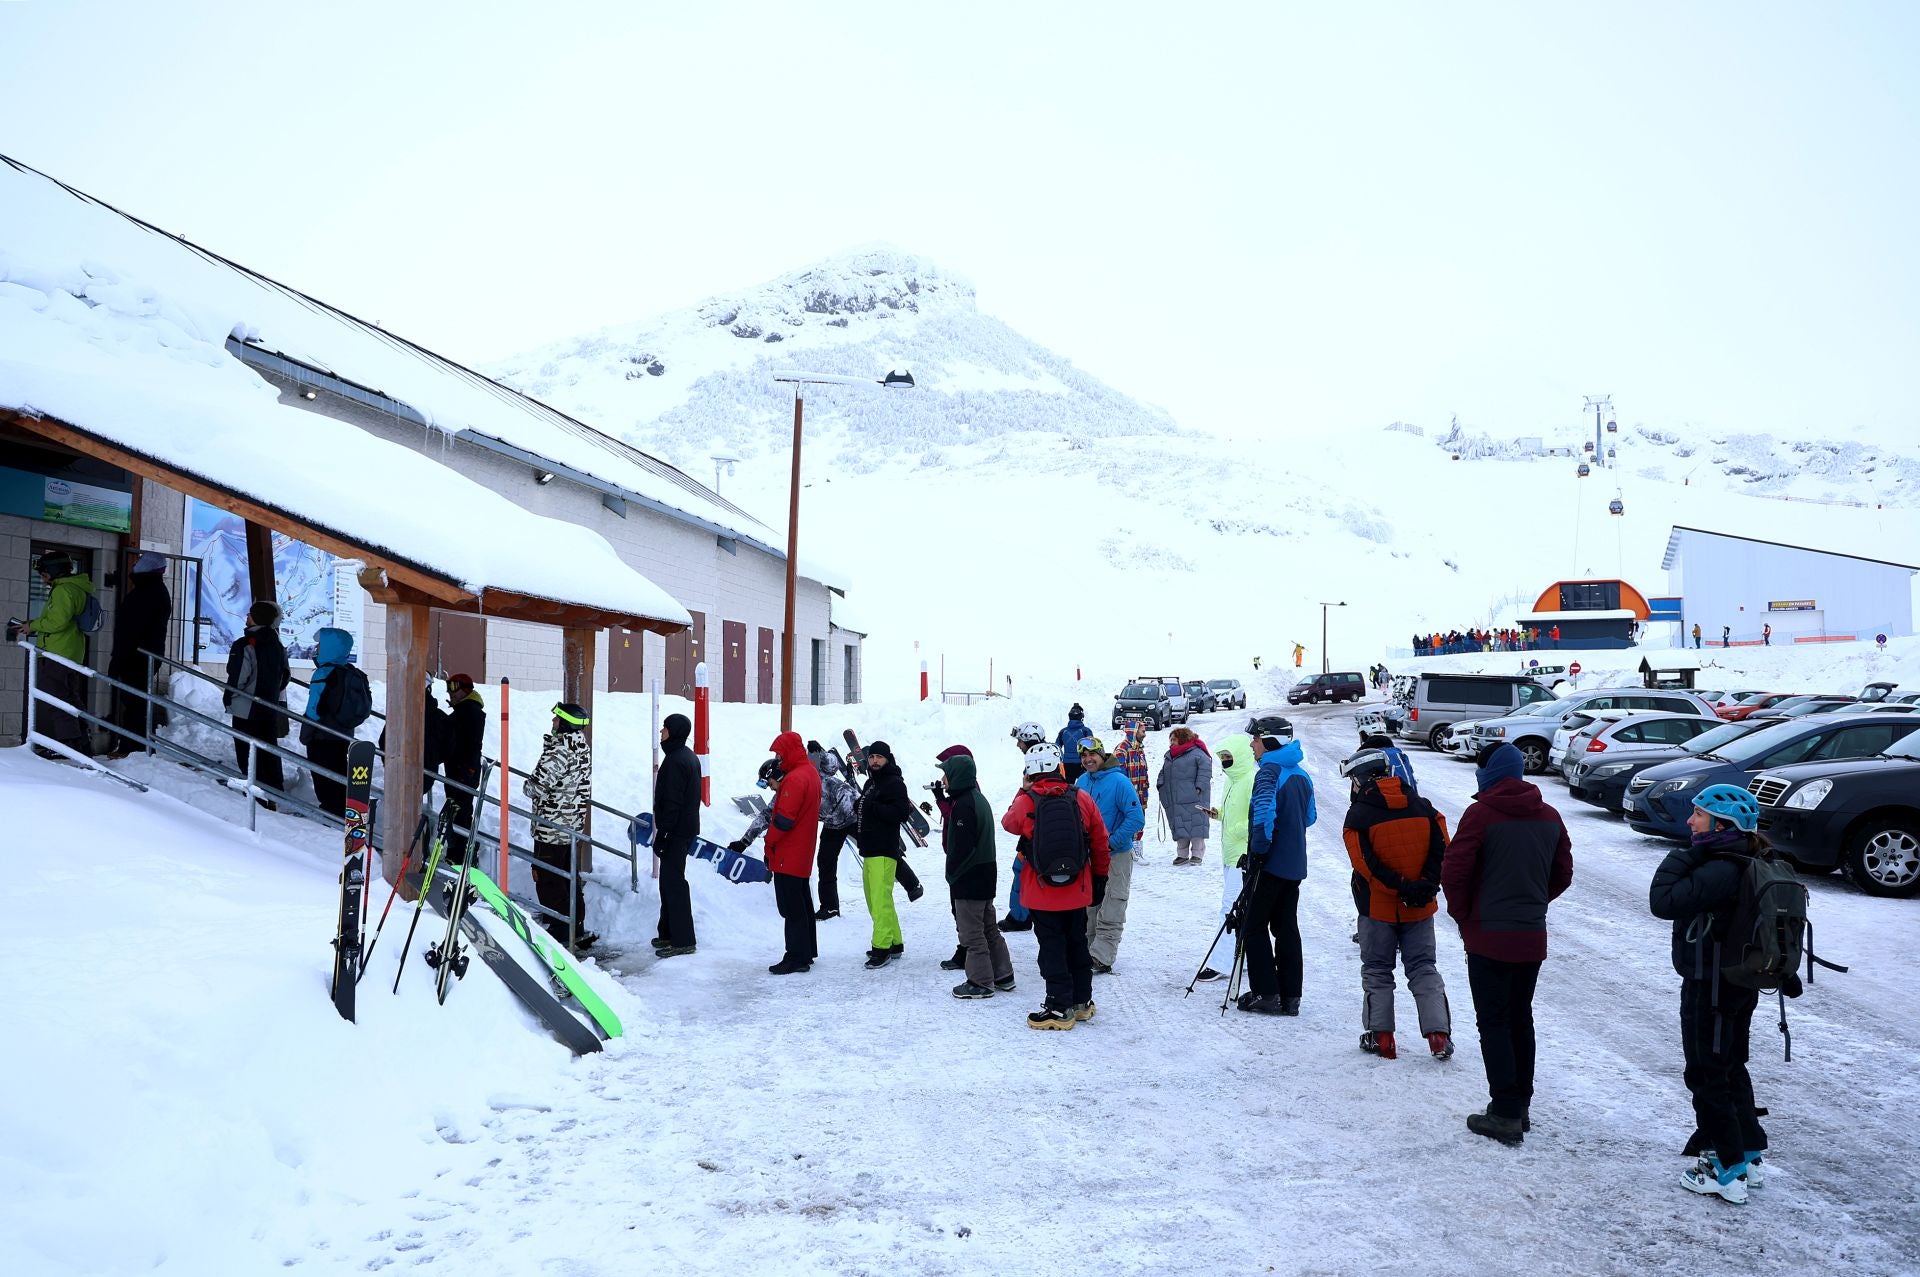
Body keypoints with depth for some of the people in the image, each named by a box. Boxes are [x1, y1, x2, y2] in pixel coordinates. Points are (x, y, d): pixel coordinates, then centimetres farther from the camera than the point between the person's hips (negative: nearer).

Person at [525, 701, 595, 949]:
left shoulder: (560, 749, -20)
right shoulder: (583, 746, 8)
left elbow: (538, 784, -24)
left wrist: (527, 788, -3)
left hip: (551, 826, -9)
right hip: (574, 824, 9)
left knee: (547, 879, 0)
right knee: (569, 877, 17)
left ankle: (562, 933, 2)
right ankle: (577, 929, 25)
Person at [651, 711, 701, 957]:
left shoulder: (675, 761, -19)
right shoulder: (688, 756, 13)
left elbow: (672, 803, -22)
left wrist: (661, 835, -19)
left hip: (676, 830, -10)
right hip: (687, 828, 10)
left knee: (673, 882, -7)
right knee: (670, 880, 17)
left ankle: (682, 940, -4)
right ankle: (668, 932, 26)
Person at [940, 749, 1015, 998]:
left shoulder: (963, 803, -20)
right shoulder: (978, 798, 11)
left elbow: (961, 845, -22)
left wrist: (952, 874, -14)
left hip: (969, 877, -10)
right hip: (985, 873, 10)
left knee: (971, 931, 0)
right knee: (988, 927, 17)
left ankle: (980, 982, 6)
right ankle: (1002, 976, 23)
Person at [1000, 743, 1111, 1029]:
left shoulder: (1026, 802, -13)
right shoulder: (1082, 798, -5)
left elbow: (1009, 823, 10)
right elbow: (1100, 843, 3)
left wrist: (1024, 791, 16)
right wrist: (1100, 879, 14)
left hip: (1042, 893, -3)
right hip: (1077, 891, 4)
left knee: (1052, 949, 5)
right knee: (1077, 944, 18)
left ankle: (1060, 1009, 7)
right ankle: (1081, 1002, 29)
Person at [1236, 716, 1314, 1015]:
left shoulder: (1269, 771, -15)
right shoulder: (1301, 774, 13)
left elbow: (1264, 811, -28)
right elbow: (1310, 817, 22)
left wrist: (1259, 850, -20)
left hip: (1270, 864, -8)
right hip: (1295, 865, 8)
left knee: (1253, 927, 1)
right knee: (1286, 928, 11)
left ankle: (1265, 995, 0)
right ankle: (1290, 997, 13)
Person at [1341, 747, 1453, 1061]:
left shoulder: (1358, 814, -10)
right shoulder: (1423, 807, 2)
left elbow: (1366, 864, -18)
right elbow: (1443, 851, -4)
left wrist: (1400, 887, -17)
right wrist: (1427, 885, -10)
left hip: (1378, 907, -3)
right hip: (1420, 908, 3)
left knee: (1377, 971, 11)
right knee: (1424, 969, 12)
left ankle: (1380, 1037, 11)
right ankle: (1439, 1035, 3)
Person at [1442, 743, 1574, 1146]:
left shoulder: (1482, 814, -13)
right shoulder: (1549, 817, 7)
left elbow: (1454, 871, -16)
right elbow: (1562, 875, 13)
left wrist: (1462, 914, -1)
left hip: (1489, 937, -6)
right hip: (1533, 938, 6)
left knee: (1494, 1023, 0)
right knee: (1521, 1019, 16)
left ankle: (1505, 1114, -1)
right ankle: (1521, 1106, 23)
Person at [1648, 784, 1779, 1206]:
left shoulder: (1719, 870, -27)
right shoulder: (1747, 865, 5)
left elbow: (1664, 902, -31)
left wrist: (1682, 856, -20)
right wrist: (1786, 974, 26)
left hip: (1709, 989, -10)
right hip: (1740, 985, 10)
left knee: (1706, 1074, 2)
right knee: (1729, 1068, 21)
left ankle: (1727, 1171, 10)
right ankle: (1750, 1153, 32)